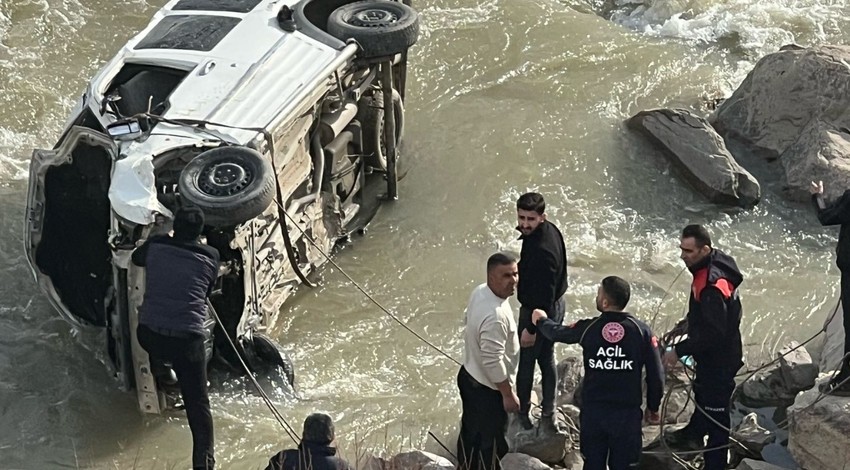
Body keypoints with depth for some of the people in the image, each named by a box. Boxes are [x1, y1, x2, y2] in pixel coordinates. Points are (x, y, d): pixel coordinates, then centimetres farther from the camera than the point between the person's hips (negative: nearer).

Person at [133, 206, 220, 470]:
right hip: (188, 340, -2)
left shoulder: (156, 245, 3)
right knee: (198, 403, 2)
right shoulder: (210, 256, 1)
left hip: (148, 335, 2)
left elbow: (136, 258, 26)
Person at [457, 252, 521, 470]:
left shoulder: (479, 292, -6)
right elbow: (493, 362, -31)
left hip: (469, 375, 9)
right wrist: (508, 394, -19)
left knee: (470, 431, 27)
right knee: (492, 441, 11)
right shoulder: (495, 315, -35)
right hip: (486, 387, -9)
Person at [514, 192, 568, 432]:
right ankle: (548, 414, 37)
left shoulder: (540, 251, -36)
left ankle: (522, 414, 32)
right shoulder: (550, 230, -6)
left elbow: (543, 295, -30)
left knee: (525, 362, 12)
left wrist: (531, 328, -24)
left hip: (538, 311, -9)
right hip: (555, 306, 9)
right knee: (547, 359, 22)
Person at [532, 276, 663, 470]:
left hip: (593, 411, 1)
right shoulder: (641, 330, -9)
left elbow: (557, 332, 15)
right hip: (627, 413, -1)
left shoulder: (588, 328, -6)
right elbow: (656, 375, -7)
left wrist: (541, 321, 37)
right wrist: (653, 408, 9)